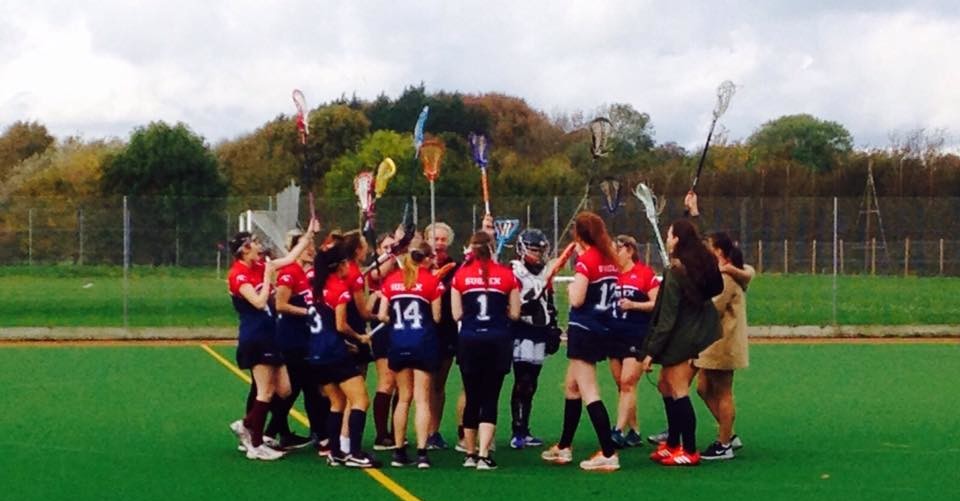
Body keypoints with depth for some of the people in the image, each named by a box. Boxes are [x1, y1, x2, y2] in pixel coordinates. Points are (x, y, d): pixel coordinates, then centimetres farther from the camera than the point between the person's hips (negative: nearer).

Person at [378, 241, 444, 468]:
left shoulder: (391, 280, 5)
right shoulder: (431, 281, -5)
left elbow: (382, 316, 3)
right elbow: (436, 317, -5)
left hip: (398, 342, 4)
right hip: (423, 342, -3)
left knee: (403, 398, 14)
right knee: (422, 399, -1)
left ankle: (399, 452, 15)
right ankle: (421, 453, -8)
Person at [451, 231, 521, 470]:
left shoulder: (460, 275, -1)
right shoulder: (507, 275, -1)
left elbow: (457, 314, -1)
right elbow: (514, 313, 2)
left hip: (469, 341, 1)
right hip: (498, 341, -1)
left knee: (472, 398, 12)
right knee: (490, 399, 1)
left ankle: (470, 454, 21)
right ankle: (483, 455, -9)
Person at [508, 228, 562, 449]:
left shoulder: (545, 275, 17)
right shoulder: (513, 273, -8)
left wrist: (553, 330, 20)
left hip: (539, 336, 7)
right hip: (521, 336, -7)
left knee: (530, 386, 10)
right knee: (522, 384, -11)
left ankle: (524, 431, 15)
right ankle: (517, 433, -9)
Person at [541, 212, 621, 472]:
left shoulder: (585, 260, -14)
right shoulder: (610, 259, 8)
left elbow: (577, 300, -19)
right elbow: (603, 291, 11)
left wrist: (571, 286, 2)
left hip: (584, 330, -9)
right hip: (602, 330, 9)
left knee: (589, 392, -8)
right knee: (571, 386, 21)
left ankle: (609, 454, -13)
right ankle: (564, 447, 30)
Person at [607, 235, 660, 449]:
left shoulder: (645, 273, -6)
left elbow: (657, 303, -7)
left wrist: (634, 305, -18)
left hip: (637, 336, -6)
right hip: (615, 335, 6)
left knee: (627, 383, -11)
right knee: (621, 385, 8)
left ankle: (619, 431, -13)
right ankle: (634, 431, 16)